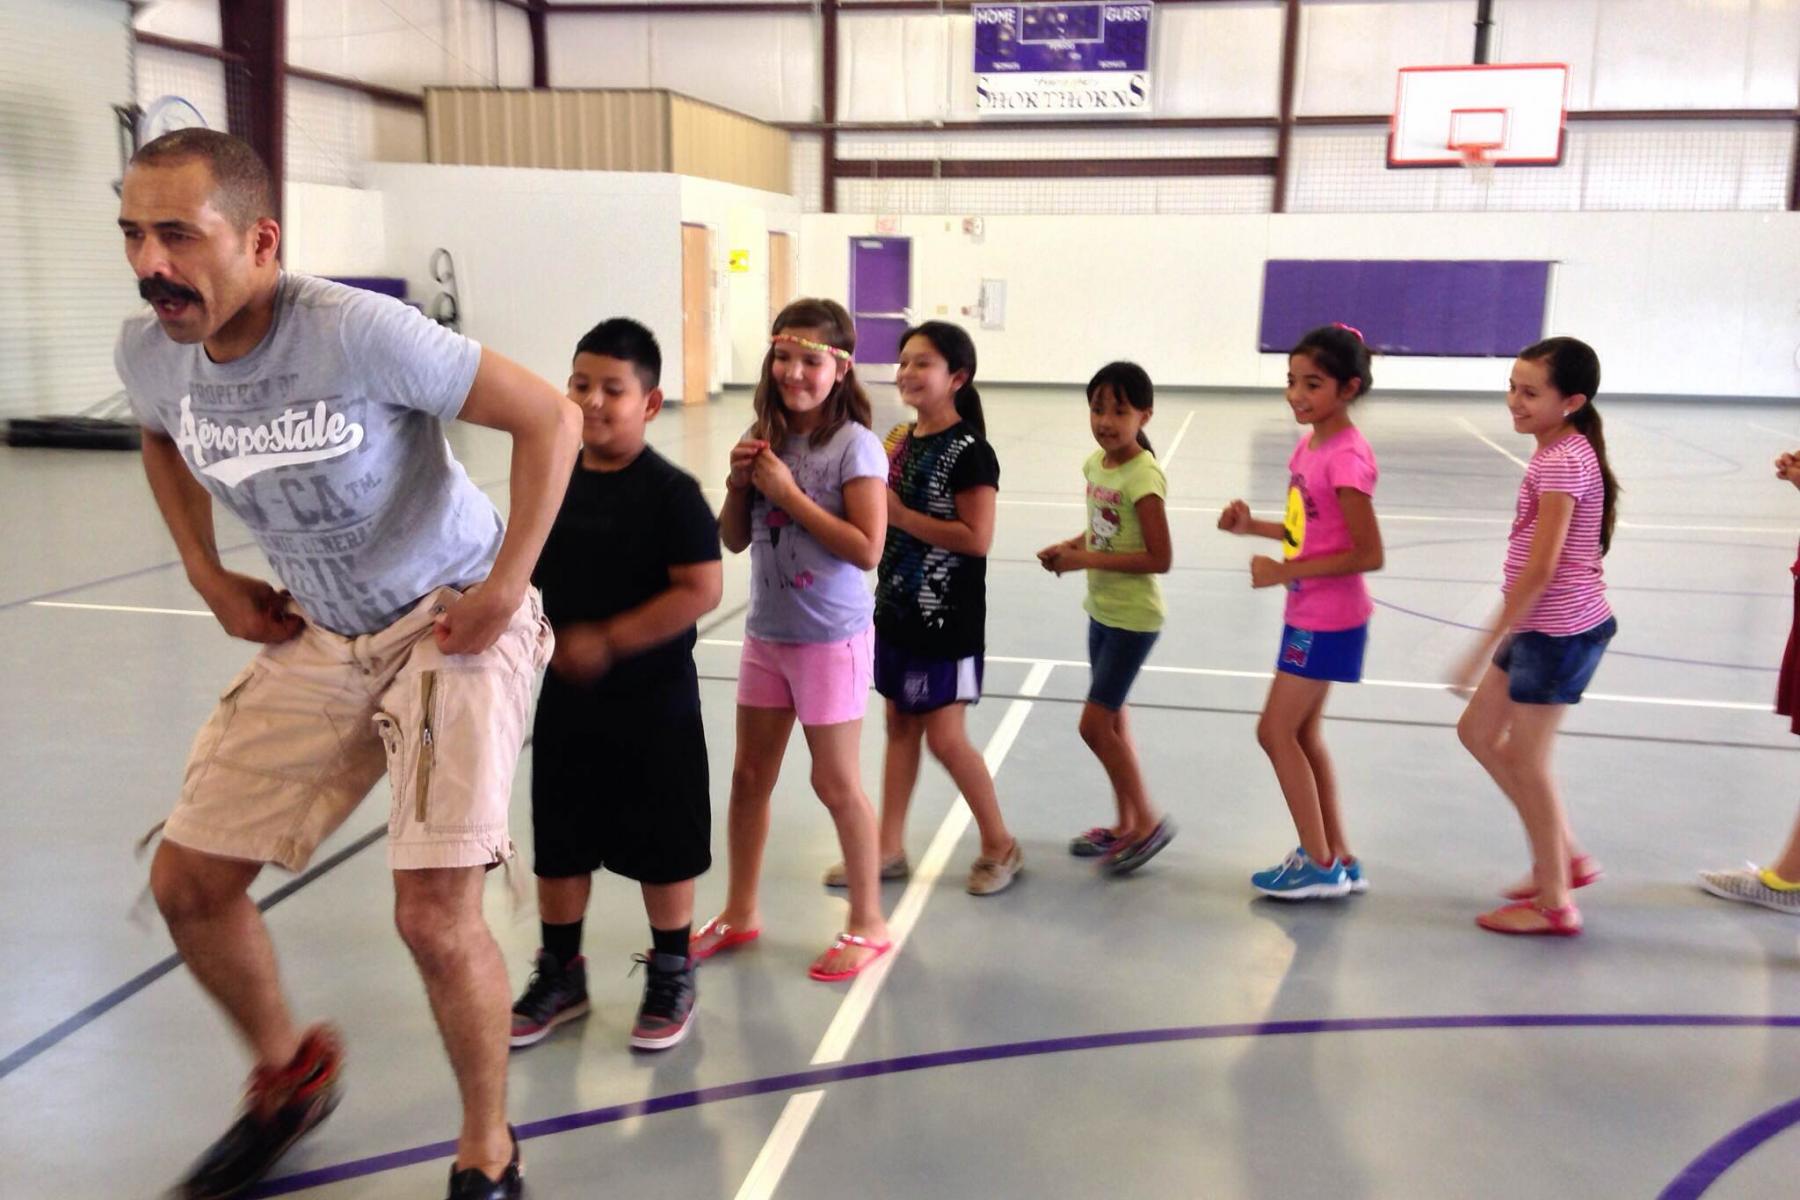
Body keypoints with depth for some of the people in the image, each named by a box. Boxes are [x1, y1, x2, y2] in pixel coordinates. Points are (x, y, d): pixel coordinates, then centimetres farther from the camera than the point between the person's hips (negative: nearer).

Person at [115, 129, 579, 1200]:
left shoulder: (357, 330, -26)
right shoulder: (148, 351, -5)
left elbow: (550, 417, -20)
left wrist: (504, 588, -19)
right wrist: (209, 577, 10)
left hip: (451, 624, -7)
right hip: (319, 637, 7)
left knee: (435, 918, -13)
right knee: (188, 881, 8)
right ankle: (290, 1075, 37)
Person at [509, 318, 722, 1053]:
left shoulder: (670, 493, -15)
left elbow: (702, 589, -21)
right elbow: (529, 577, 15)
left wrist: (608, 641, -24)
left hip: (652, 703, -5)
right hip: (567, 697, 6)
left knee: (661, 848, 9)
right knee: (558, 843, 15)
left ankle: (671, 976, 28)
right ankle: (560, 974, 33)